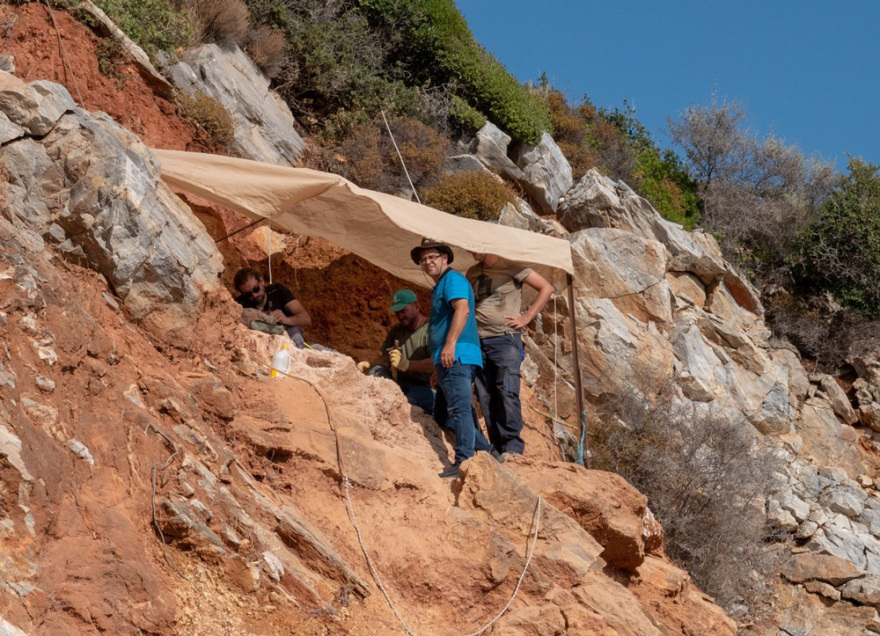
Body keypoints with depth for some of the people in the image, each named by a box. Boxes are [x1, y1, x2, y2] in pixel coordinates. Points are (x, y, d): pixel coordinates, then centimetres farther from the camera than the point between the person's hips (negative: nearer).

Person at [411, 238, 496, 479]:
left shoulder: (453, 279, -3)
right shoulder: (440, 287, 28)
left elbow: (462, 309, -19)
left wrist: (450, 344, -28)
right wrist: (437, 361, 29)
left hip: (457, 356, -11)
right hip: (449, 361, 11)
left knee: (459, 409, -15)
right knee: (442, 415, 10)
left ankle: (464, 462, -20)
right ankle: (487, 452, 9)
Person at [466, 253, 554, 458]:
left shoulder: (511, 268, 0)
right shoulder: (472, 273, 17)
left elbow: (546, 288, -1)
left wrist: (526, 317, -6)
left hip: (505, 339, -6)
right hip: (478, 342, 6)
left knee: (507, 391, -15)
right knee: (485, 397, 0)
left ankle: (513, 445, -13)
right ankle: (497, 447, 4)